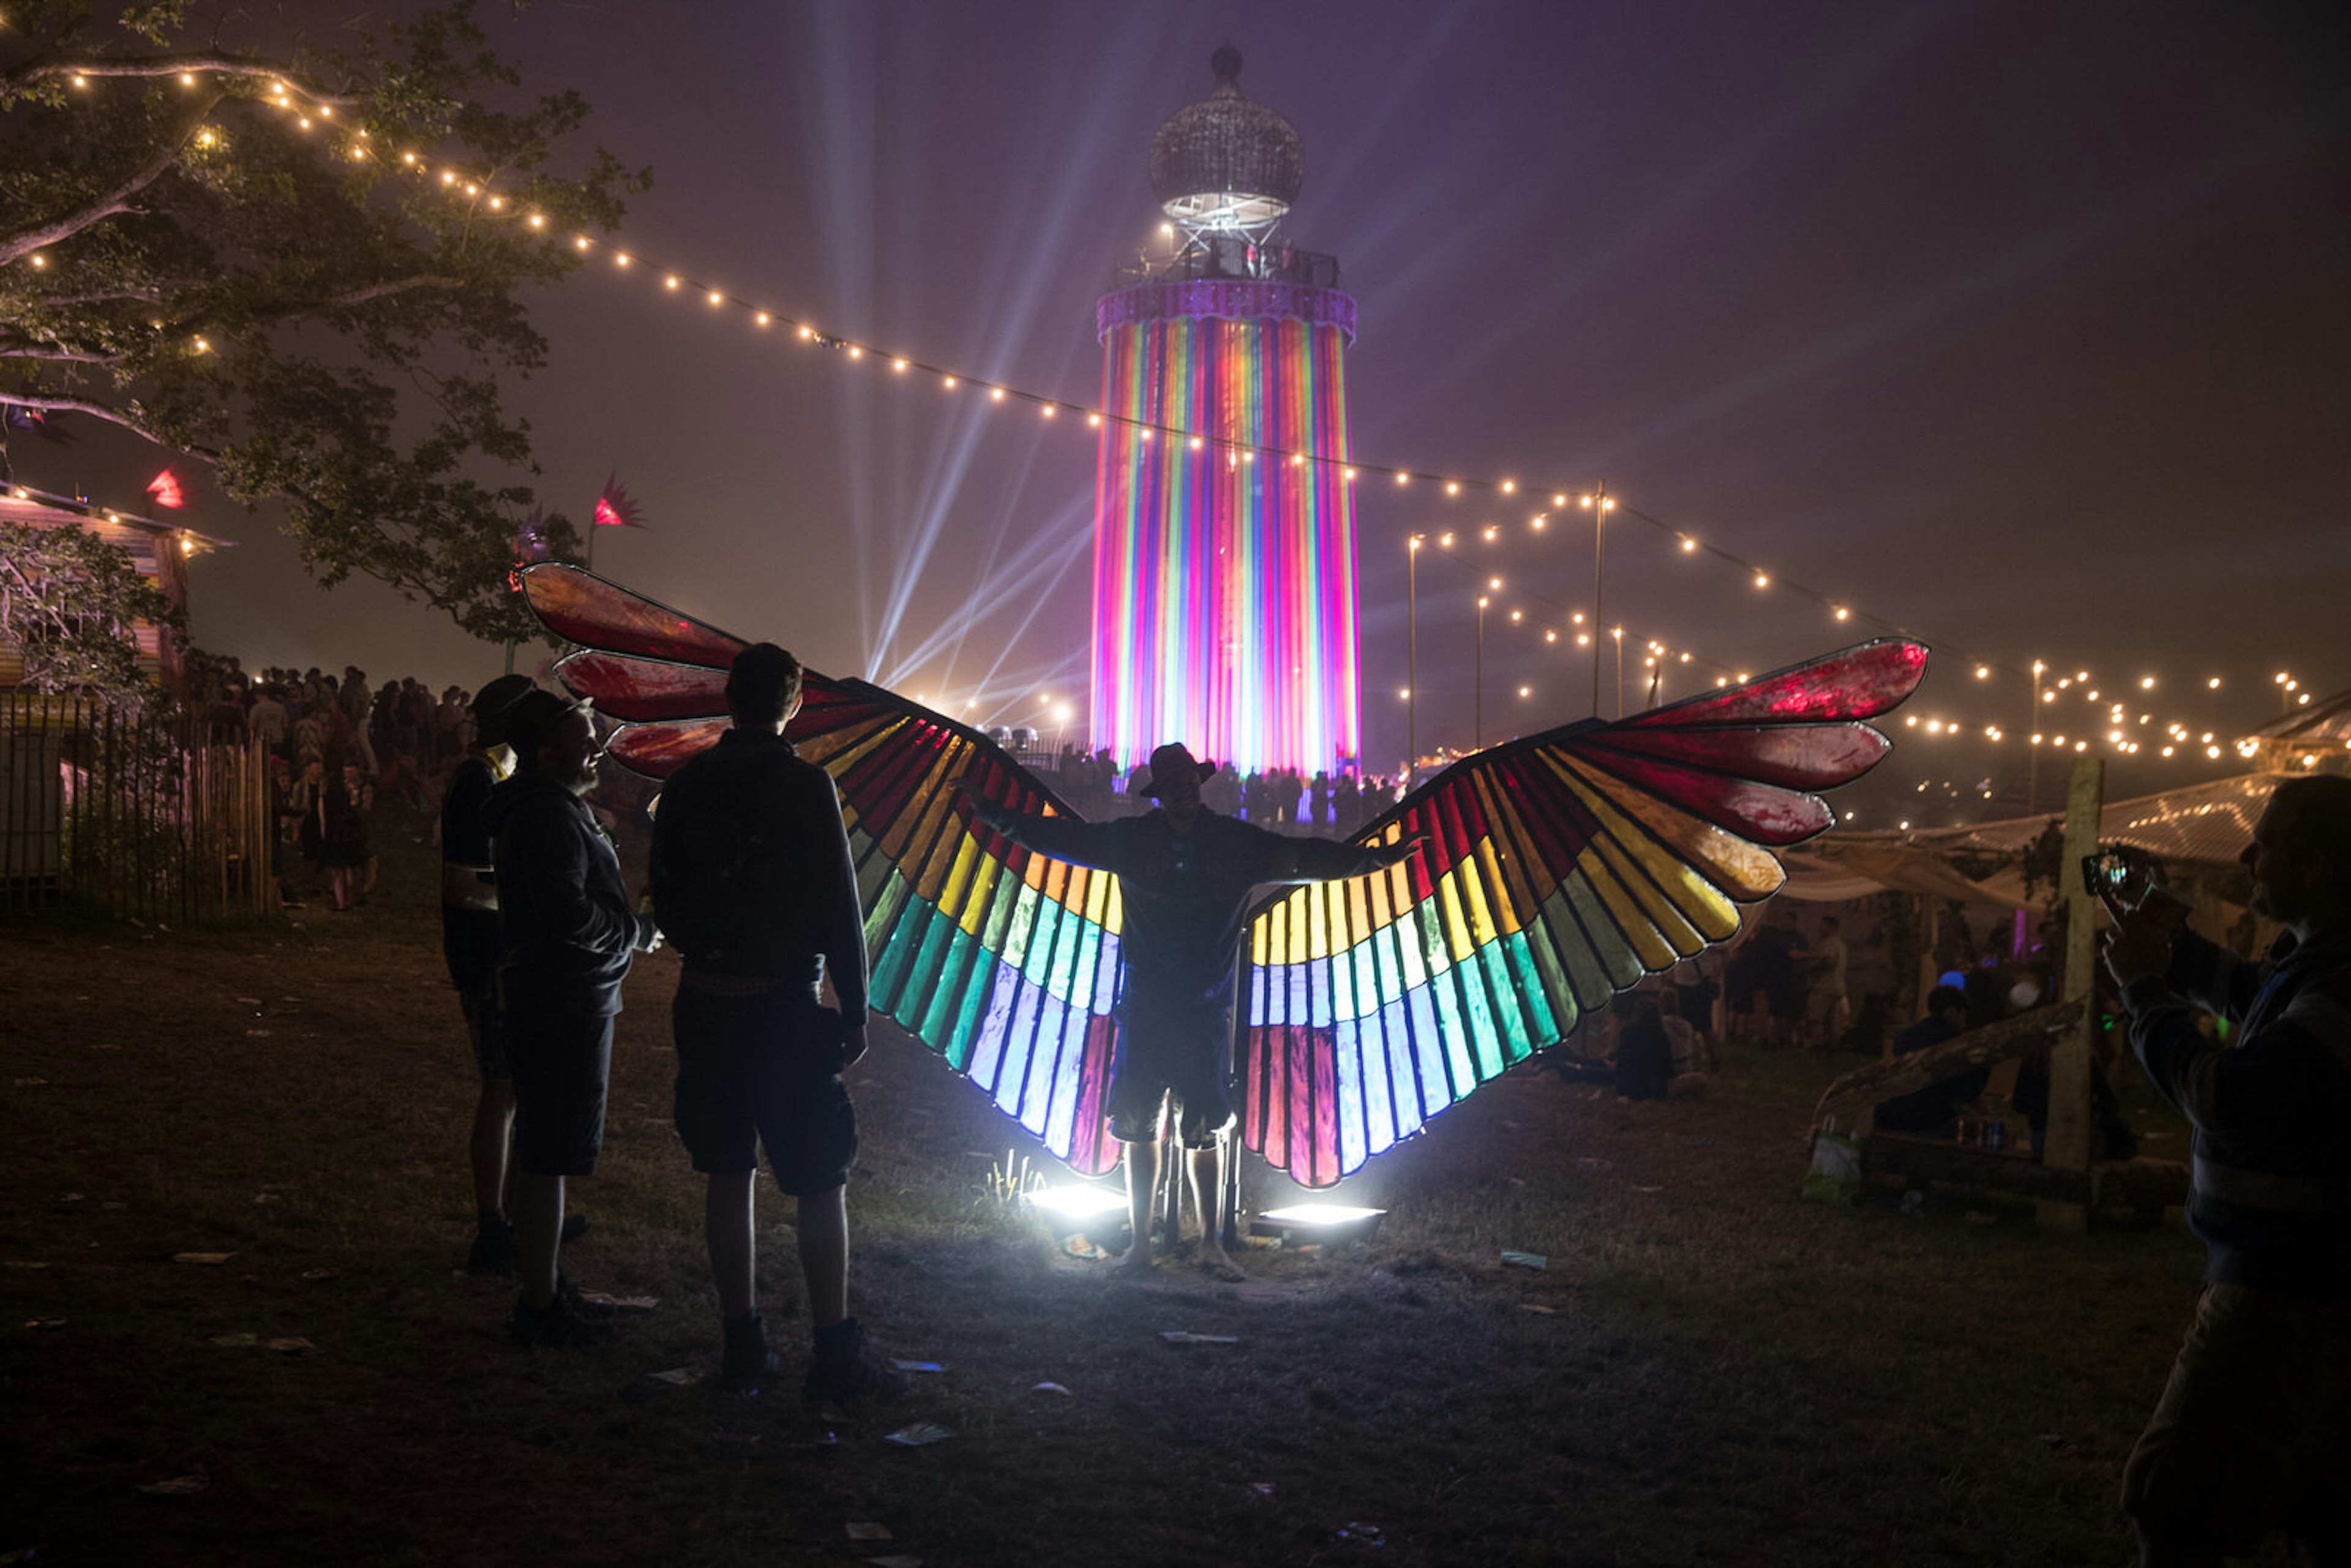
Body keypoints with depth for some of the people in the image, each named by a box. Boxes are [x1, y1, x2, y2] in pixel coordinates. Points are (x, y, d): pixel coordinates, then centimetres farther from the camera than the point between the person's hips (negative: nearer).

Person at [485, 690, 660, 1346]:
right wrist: (639, 932, -11)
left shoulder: (545, 807, 16)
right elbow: (569, 915, -27)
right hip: (563, 1006, -11)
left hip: (541, 1001, 11)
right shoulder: (550, 814, -19)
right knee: (548, 1160, -4)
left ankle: (543, 1288, 30)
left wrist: (625, 927, 11)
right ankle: (541, 1307, 4)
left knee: (538, 1152, 18)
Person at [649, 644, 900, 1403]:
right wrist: (855, 1011, -6)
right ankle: (835, 1354, 7)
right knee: (821, 1182, 3)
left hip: (705, 1001, 5)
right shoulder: (804, 785, -12)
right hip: (783, 1006, -5)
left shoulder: (686, 785, 4)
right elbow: (839, 908, -12)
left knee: (729, 1174, 13)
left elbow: (665, 902, 10)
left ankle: (741, 1344, 19)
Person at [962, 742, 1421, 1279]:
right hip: (1144, 1006, 1)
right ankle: (1141, 1241, 13)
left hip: (1207, 1009, 0)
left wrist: (1370, 859, 1)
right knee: (1138, 1126, 3)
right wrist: (998, 818, 10)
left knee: (1205, 1130, 2)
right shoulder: (1132, 840, 3)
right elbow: (1062, 838, 11)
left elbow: (1304, 857, 7)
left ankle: (1211, 1244, 13)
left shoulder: (1238, 843, 2)